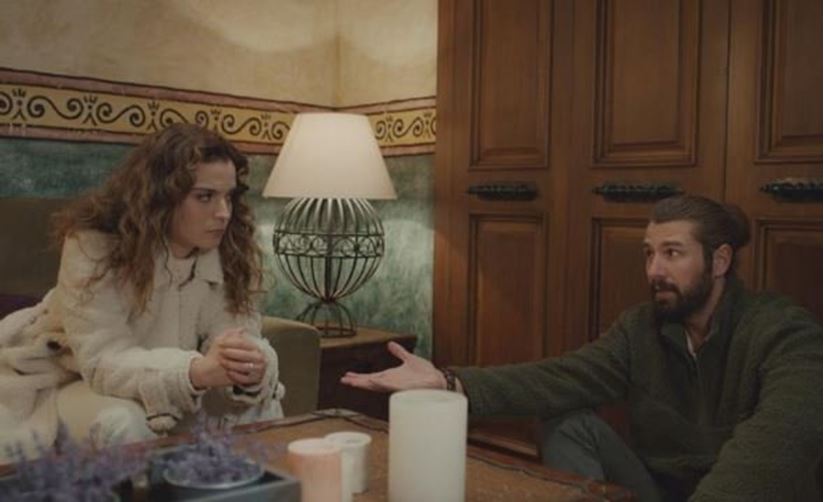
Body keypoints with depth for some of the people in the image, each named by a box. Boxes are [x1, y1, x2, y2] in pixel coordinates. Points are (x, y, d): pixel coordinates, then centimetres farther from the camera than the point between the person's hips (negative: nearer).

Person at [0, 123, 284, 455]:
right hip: (74, 382, -3)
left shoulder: (233, 253, -13)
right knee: (124, 425, -34)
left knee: (259, 404, -17)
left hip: (172, 389, 4)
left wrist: (254, 368, -46)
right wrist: (196, 371, -52)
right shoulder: (94, 244, -26)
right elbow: (103, 361, -33)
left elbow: (238, 335, -19)